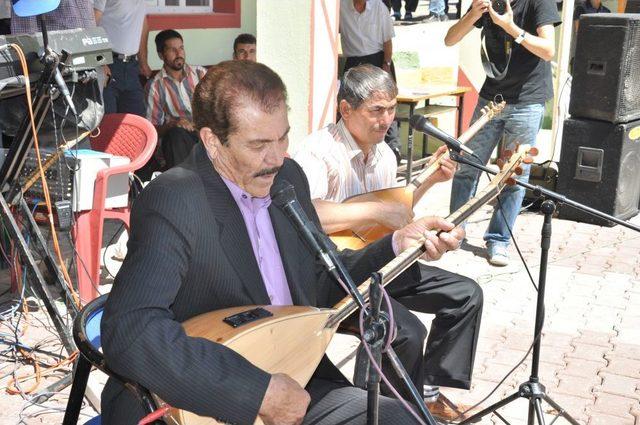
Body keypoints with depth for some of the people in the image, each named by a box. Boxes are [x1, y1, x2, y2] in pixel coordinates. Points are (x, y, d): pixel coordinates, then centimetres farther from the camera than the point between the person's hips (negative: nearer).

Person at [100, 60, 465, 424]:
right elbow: (128, 331, -32)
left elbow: (322, 283, 14)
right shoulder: (173, 200, -21)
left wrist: (399, 245, 0)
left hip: (293, 386, 7)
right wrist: (258, 391, -30)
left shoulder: (287, 178, 3)